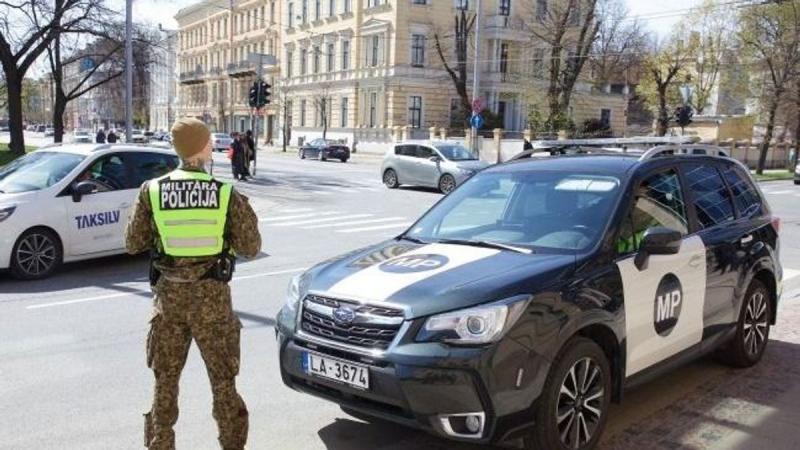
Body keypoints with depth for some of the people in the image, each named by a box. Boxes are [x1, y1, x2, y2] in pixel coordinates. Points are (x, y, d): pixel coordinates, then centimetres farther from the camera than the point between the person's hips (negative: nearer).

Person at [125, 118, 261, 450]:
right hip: (212, 296, -1)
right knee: (223, 381, 13)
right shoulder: (227, 194, -9)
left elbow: (133, 244, 3)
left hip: (169, 294, 2)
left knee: (165, 380, 18)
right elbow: (250, 248, -5)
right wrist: (245, 213, 10)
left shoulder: (153, 191, -4)